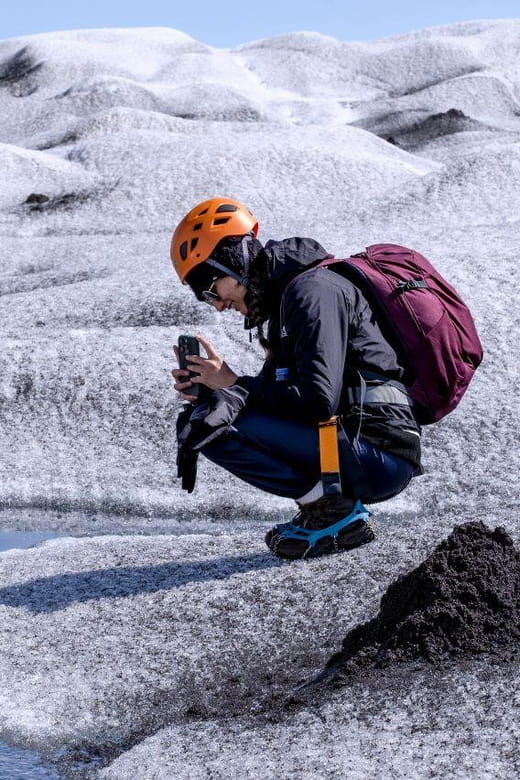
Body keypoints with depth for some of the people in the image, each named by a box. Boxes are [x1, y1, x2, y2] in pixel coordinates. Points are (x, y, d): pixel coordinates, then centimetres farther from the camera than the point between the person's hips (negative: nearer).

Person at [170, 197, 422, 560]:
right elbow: (276, 390, 19)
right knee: (201, 421, 15)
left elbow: (318, 400, -22)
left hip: (380, 457, -10)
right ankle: (335, 506, 8)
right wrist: (209, 389, 2)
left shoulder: (312, 291, -13)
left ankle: (334, 511, -8)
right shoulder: (283, 297, 17)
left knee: (216, 425, -19)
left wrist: (234, 384, -10)